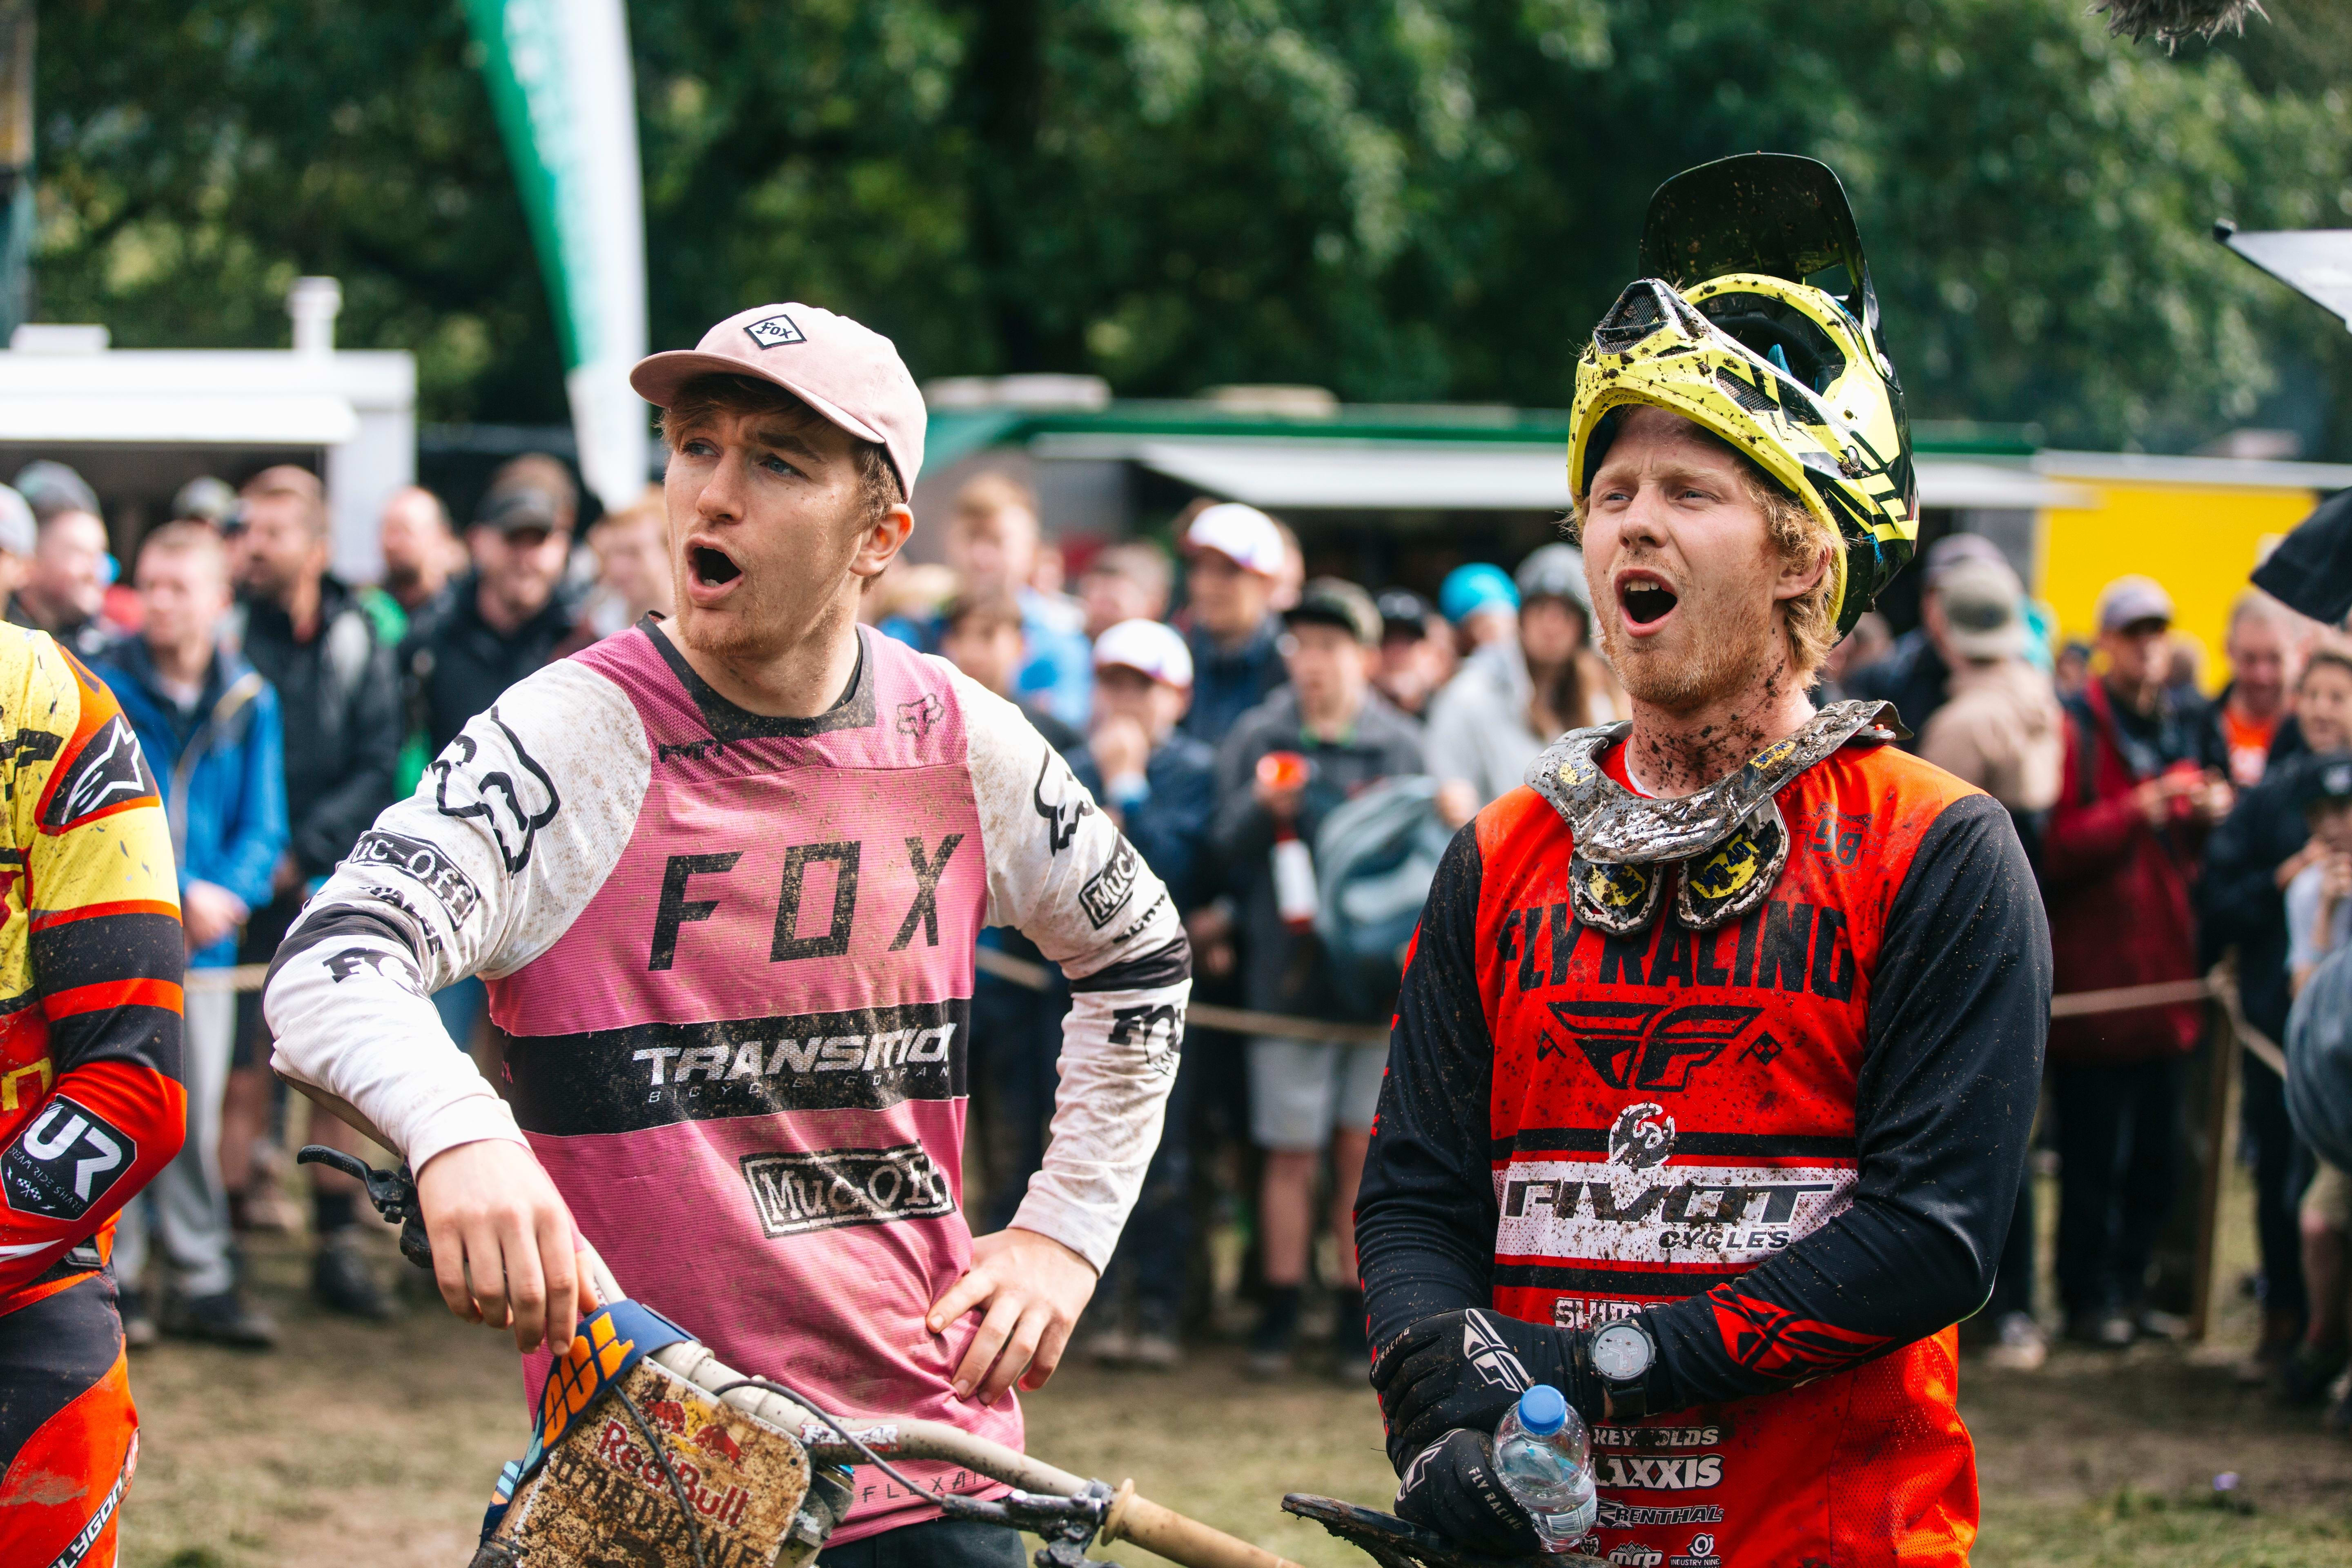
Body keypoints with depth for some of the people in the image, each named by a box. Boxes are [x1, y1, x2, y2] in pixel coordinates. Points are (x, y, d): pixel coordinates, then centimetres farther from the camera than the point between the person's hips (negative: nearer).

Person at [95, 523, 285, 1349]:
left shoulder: (248, 700, 5)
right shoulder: (104, 689, -4)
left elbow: (262, 824, 5)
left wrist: (227, 892, -14)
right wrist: (174, 898, -18)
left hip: (206, 939, 3)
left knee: (197, 1115, 8)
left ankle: (204, 1280, 14)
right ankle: (115, 1276, 7)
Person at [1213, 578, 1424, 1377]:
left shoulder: (1401, 745, 6)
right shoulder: (1256, 739, 6)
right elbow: (1227, 845, -3)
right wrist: (1265, 807, -23)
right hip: (1290, 971, 0)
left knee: (1364, 1148, 3)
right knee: (1291, 1151, 1)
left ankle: (1357, 1313, 11)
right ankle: (1280, 1309, 10)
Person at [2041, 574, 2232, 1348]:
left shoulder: (2181, 729, 14)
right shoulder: (2074, 730, -7)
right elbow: (2056, 847, -16)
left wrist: (2206, 817, 0)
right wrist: (2140, 809, -24)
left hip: (2162, 972, 6)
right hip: (2090, 970, -6)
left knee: (2156, 1152, 9)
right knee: (2092, 1153, -2)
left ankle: (2129, 1289, 20)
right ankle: (2089, 1298, 8)